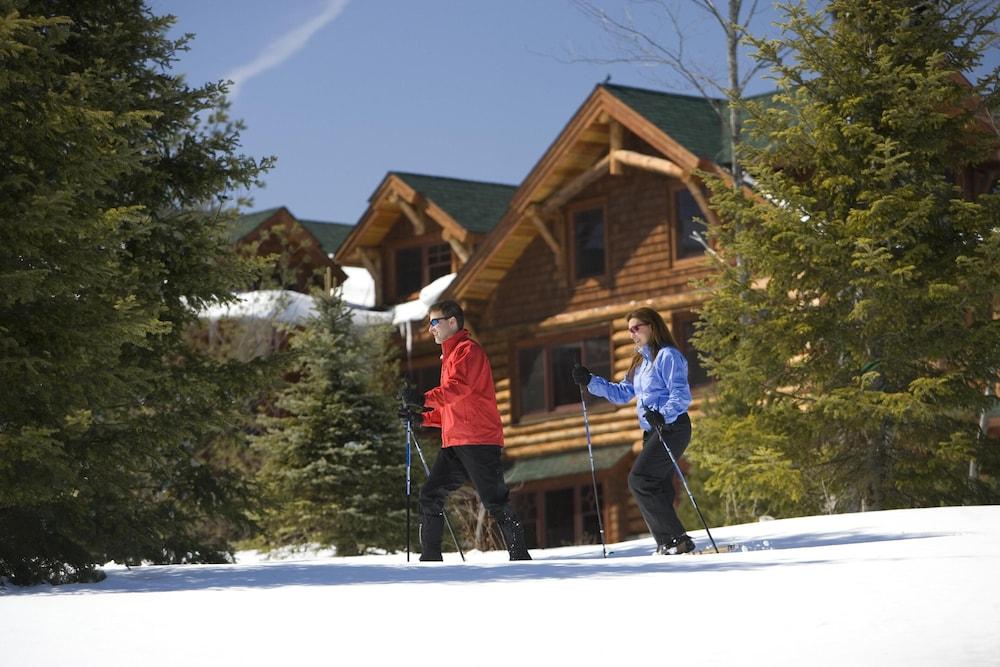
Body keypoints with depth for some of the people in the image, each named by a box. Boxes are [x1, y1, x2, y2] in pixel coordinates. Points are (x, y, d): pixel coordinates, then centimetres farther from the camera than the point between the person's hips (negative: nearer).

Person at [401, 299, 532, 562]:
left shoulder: (468, 350, -4)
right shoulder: (450, 356, 26)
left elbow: (459, 387, -22)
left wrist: (426, 399, -32)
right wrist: (423, 418, 17)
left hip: (478, 441, -9)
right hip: (454, 444, 9)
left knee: (494, 501, -8)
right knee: (430, 496, 0)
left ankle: (520, 556, -3)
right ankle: (430, 558, 2)